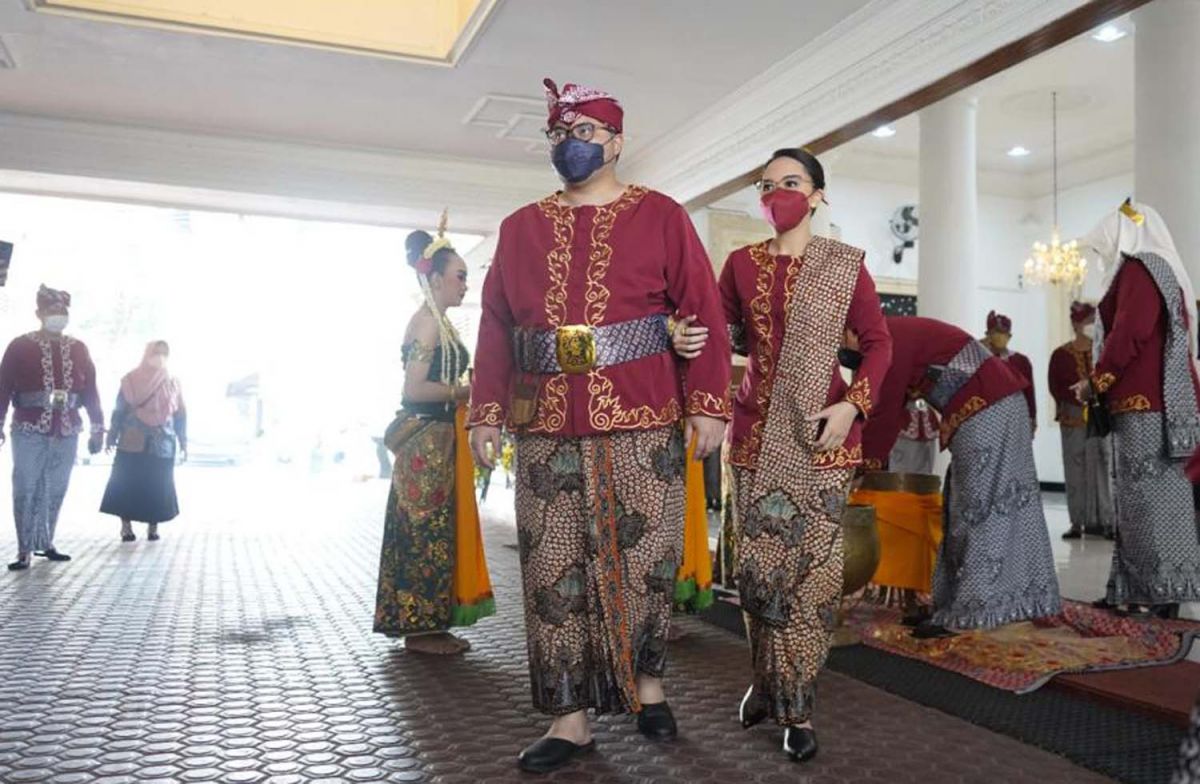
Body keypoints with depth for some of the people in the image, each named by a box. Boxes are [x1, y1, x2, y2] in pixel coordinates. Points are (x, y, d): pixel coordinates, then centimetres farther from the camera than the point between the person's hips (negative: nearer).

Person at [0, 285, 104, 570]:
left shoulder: (78, 349, 8)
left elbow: (90, 390, 9)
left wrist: (97, 428, 6)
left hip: (67, 432, 3)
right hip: (29, 431, -3)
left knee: (56, 490, 10)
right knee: (26, 490, -1)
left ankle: (46, 543, 23)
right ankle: (25, 550, 5)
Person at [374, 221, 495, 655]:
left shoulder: (440, 323, 17)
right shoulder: (427, 322, -12)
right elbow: (414, 389, -19)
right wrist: (465, 391, -13)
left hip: (439, 438, 10)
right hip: (426, 441, -10)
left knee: (438, 529, 12)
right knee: (426, 531, -4)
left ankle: (429, 622, 20)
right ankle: (420, 627, 5)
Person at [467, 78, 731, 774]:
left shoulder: (660, 216, 5)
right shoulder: (521, 228, 15)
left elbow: (702, 312, -1)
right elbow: (496, 327, 11)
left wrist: (707, 403, -10)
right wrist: (487, 413, 4)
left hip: (643, 430, -2)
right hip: (547, 434, 3)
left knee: (645, 563, 6)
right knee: (554, 572, 4)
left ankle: (649, 685, 28)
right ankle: (571, 719, 15)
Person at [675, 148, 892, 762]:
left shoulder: (845, 265, 1)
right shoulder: (741, 263, 7)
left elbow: (879, 342, 2)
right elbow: (724, 332, 10)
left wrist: (853, 405, -11)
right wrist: (690, 339, -13)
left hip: (819, 436, -2)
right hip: (755, 433, 2)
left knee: (811, 570, 0)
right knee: (758, 567, 5)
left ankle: (797, 705, 14)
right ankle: (768, 681, 27)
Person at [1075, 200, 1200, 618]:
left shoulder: (1139, 268, -6)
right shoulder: (1164, 271, 23)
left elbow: (1128, 334, -17)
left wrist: (1096, 382, -6)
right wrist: (1104, 384, 16)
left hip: (1146, 405, -10)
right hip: (1162, 402, 10)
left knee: (1150, 498, -7)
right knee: (1140, 499, 9)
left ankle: (1162, 592, -4)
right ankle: (1137, 589, 11)